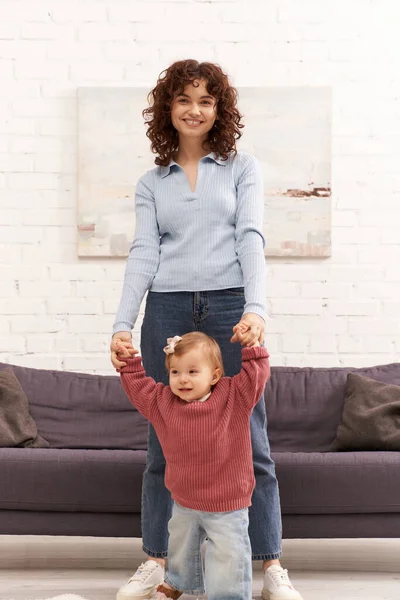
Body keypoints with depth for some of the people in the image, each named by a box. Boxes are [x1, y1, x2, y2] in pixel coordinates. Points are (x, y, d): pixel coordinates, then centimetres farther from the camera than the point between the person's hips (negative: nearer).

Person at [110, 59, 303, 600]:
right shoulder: (152, 183, 14)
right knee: (163, 443, 7)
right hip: (167, 310, 2)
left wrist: (256, 308, -17)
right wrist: (123, 324, -8)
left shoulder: (242, 168, 10)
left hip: (230, 307, -2)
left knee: (250, 442, 0)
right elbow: (143, 253, 5)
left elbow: (251, 238, -2)